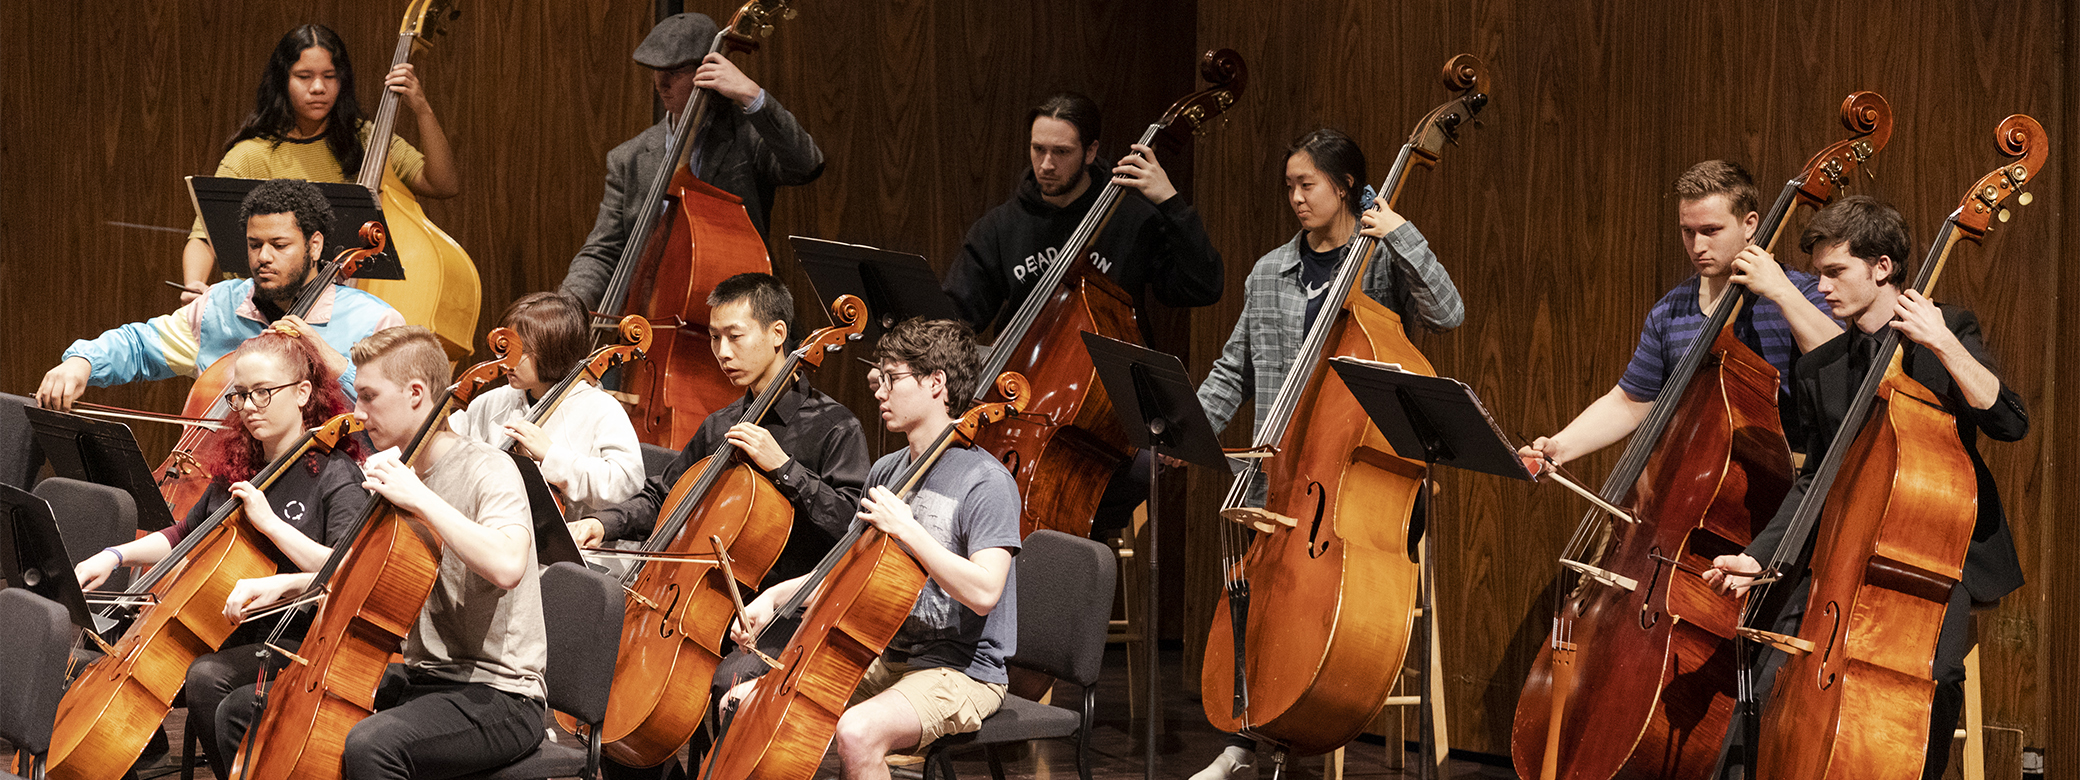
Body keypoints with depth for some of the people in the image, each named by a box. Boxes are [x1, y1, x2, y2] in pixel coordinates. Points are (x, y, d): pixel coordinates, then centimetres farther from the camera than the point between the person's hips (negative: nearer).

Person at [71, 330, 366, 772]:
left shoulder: (336, 476, -9)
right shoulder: (236, 469, 13)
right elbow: (184, 537, 28)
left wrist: (270, 522, -24)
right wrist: (115, 556, 13)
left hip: (297, 642, -8)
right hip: (229, 635, 8)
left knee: (207, 677, -36)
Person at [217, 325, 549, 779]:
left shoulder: (487, 470, -14)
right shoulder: (398, 474, 11)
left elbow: (506, 565, -35)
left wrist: (420, 498, -29)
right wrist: (283, 585, 9)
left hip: (497, 696, -9)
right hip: (418, 679, 9)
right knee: (240, 713, 8)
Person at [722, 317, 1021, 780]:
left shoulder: (986, 482, -14)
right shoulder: (886, 472, 12)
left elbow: (983, 592, -26)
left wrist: (908, 531, -27)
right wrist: (776, 596, 8)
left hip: (960, 672, -9)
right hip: (886, 662, 9)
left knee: (856, 733, -36)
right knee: (741, 704, 1)